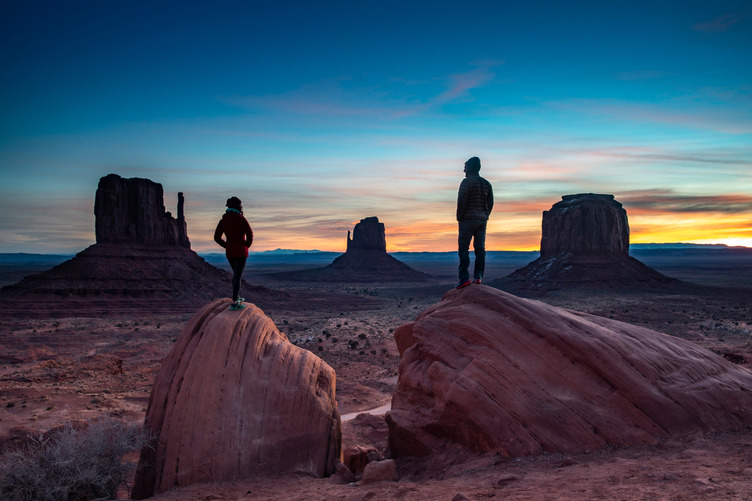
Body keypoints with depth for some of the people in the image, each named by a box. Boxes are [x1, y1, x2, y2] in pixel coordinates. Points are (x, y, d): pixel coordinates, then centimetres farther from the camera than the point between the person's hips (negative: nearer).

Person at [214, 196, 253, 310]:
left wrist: (227, 246, 11)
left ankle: (237, 297, 32)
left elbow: (217, 237, 4)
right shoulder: (241, 219, -11)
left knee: (236, 273, 24)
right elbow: (250, 234, -15)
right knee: (238, 276, -5)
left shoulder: (223, 220, 4)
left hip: (229, 252, 6)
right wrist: (247, 245, 1)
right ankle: (234, 303, -8)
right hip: (241, 252, -6)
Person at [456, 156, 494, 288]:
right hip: (482, 220, 7)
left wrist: (459, 218, -5)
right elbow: (490, 202, 12)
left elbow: (462, 201, -13)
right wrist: (485, 217, 16)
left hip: (468, 219, -7)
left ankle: (464, 278, -14)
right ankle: (478, 276, 3)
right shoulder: (486, 184, 14)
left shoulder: (466, 182, -7)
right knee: (480, 248, 7)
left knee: (463, 248, -6)